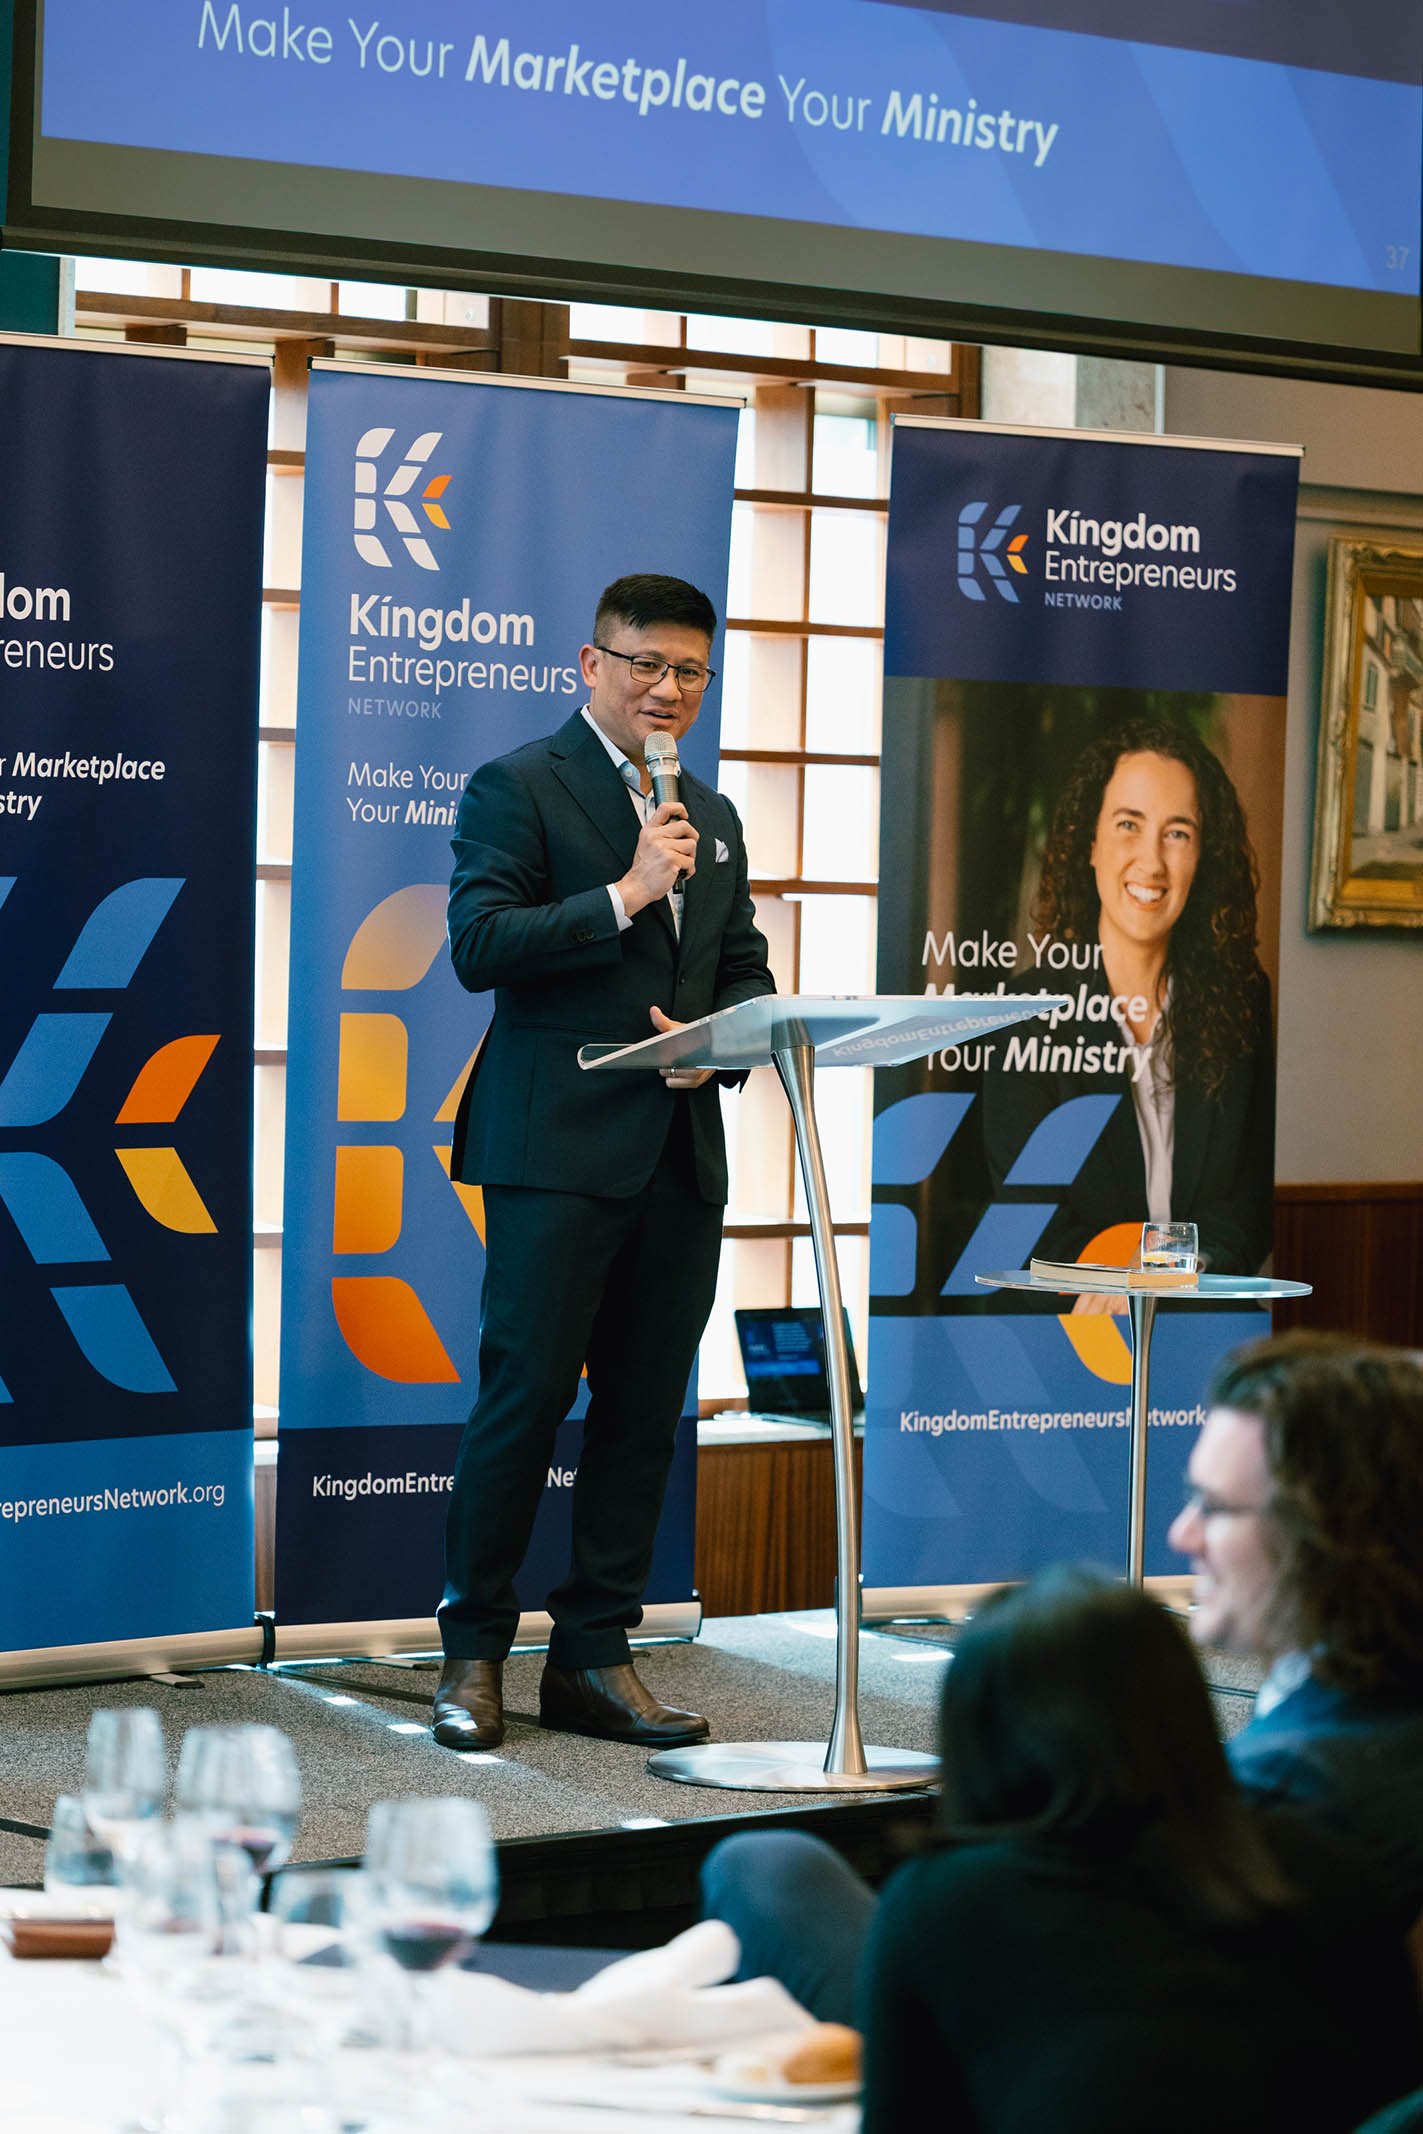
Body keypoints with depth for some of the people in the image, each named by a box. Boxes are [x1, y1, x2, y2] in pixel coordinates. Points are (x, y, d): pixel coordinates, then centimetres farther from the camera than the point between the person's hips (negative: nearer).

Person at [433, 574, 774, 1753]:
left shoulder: (712, 818, 20)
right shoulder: (518, 787, 0)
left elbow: (747, 975, 20)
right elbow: (479, 944, -11)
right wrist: (624, 895, -15)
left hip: (681, 1151, 6)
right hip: (560, 1146, -6)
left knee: (645, 1412, 6)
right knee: (527, 1394, -6)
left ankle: (595, 1656, 13)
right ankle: (474, 1651, 6)